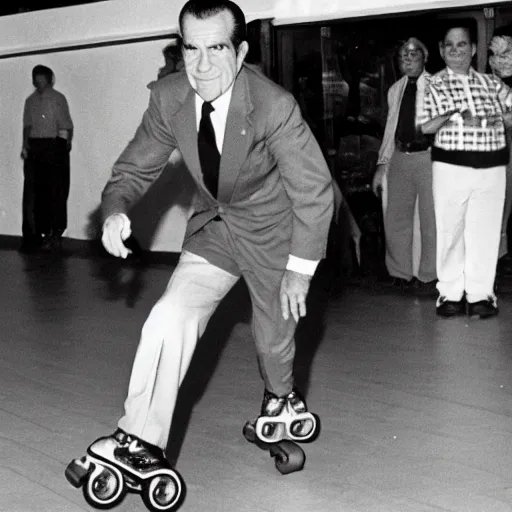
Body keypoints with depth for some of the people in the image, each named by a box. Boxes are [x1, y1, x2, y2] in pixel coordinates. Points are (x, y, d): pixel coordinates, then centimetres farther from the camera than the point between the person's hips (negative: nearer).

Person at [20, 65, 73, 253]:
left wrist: (66, 142, -13)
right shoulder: (30, 100, 13)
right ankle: (33, 233, 0)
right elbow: (27, 125, 13)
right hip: (34, 146, 3)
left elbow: (66, 125, -1)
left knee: (55, 190, -2)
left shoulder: (58, 98, 2)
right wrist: (25, 145, 1)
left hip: (55, 145, -3)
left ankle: (55, 232, 3)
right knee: (33, 190, -2)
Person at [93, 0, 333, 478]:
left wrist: (299, 271, -19)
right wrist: (115, 209, -23)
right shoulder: (167, 97, -17)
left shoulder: (274, 106, -30)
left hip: (272, 229, -3)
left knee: (274, 338, 13)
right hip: (213, 226, 3)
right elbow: (137, 166, -2)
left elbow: (314, 190, -20)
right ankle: (140, 440, -9)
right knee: (170, 318, -16)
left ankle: (280, 395, 49)